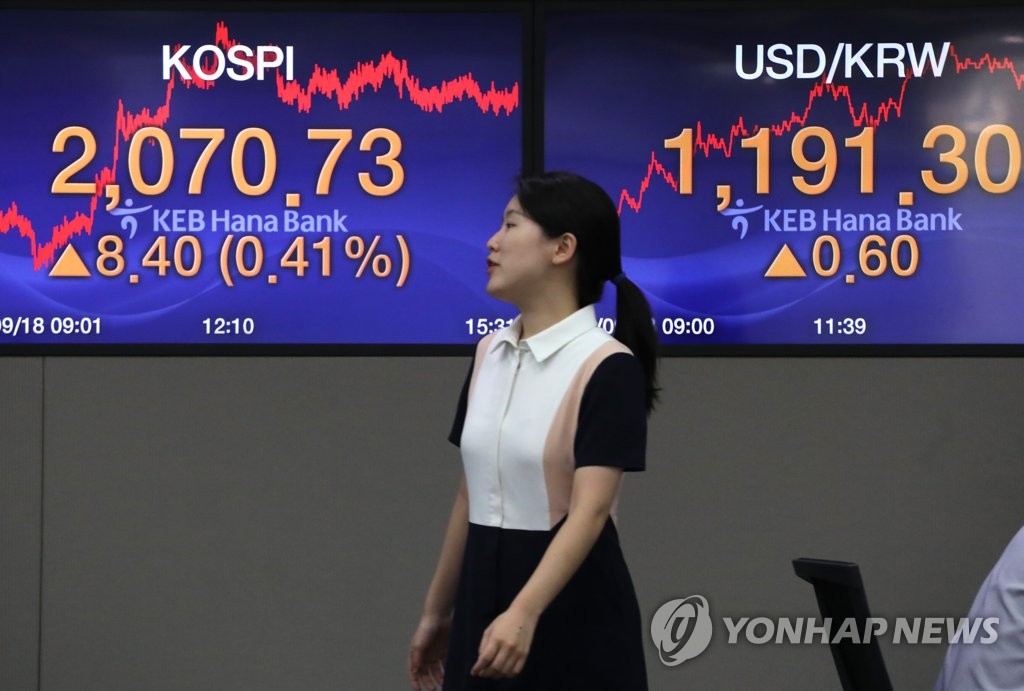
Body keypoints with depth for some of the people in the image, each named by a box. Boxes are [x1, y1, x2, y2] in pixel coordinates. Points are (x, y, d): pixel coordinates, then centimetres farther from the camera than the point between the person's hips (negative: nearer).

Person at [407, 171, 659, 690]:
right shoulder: (488, 354, 9)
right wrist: (437, 612, 20)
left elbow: (590, 509, -25)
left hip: (571, 617, -7)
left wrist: (525, 613, -37)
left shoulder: (607, 366, -14)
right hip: (484, 602, 7)